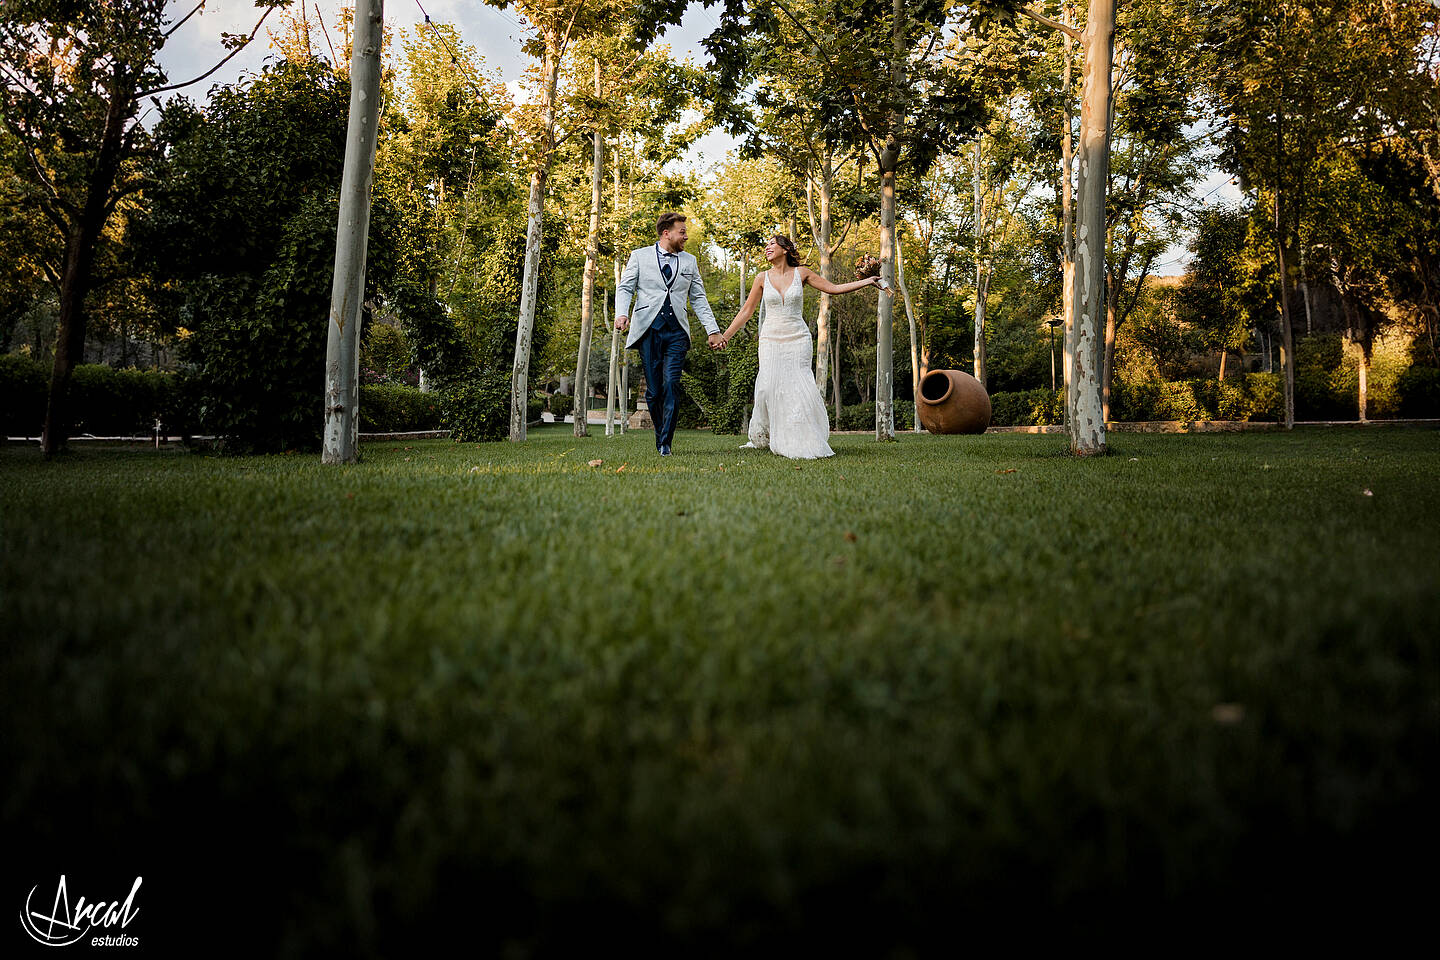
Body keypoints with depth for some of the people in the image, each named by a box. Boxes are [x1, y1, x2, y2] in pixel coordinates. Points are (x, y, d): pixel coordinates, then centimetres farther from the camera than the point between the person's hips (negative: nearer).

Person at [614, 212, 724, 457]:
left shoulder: (689, 261, 17)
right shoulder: (640, 256, 9)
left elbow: (698, 298, 18)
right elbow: (625, 288, 5)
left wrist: (713, 330, 12)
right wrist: (622, 313, -14)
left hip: (677, 332, 1)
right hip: (648, 329, -1)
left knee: (671, 386, -12)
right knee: (653, 389, -2)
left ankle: (665, 443, -9)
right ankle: (660, 434, 17)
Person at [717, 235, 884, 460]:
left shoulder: (801, 273, 4)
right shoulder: (762, 278, 6)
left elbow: (833, 288, 8)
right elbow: (746, 311, 10)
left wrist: (867, 281, 5)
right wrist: (725, 336, 5)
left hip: (798, 339, -1)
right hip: (771, 340, 1)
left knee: (799, 388, -11)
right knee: (769, 388, -10)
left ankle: (806, 443, -1)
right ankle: (762, 438, 10)